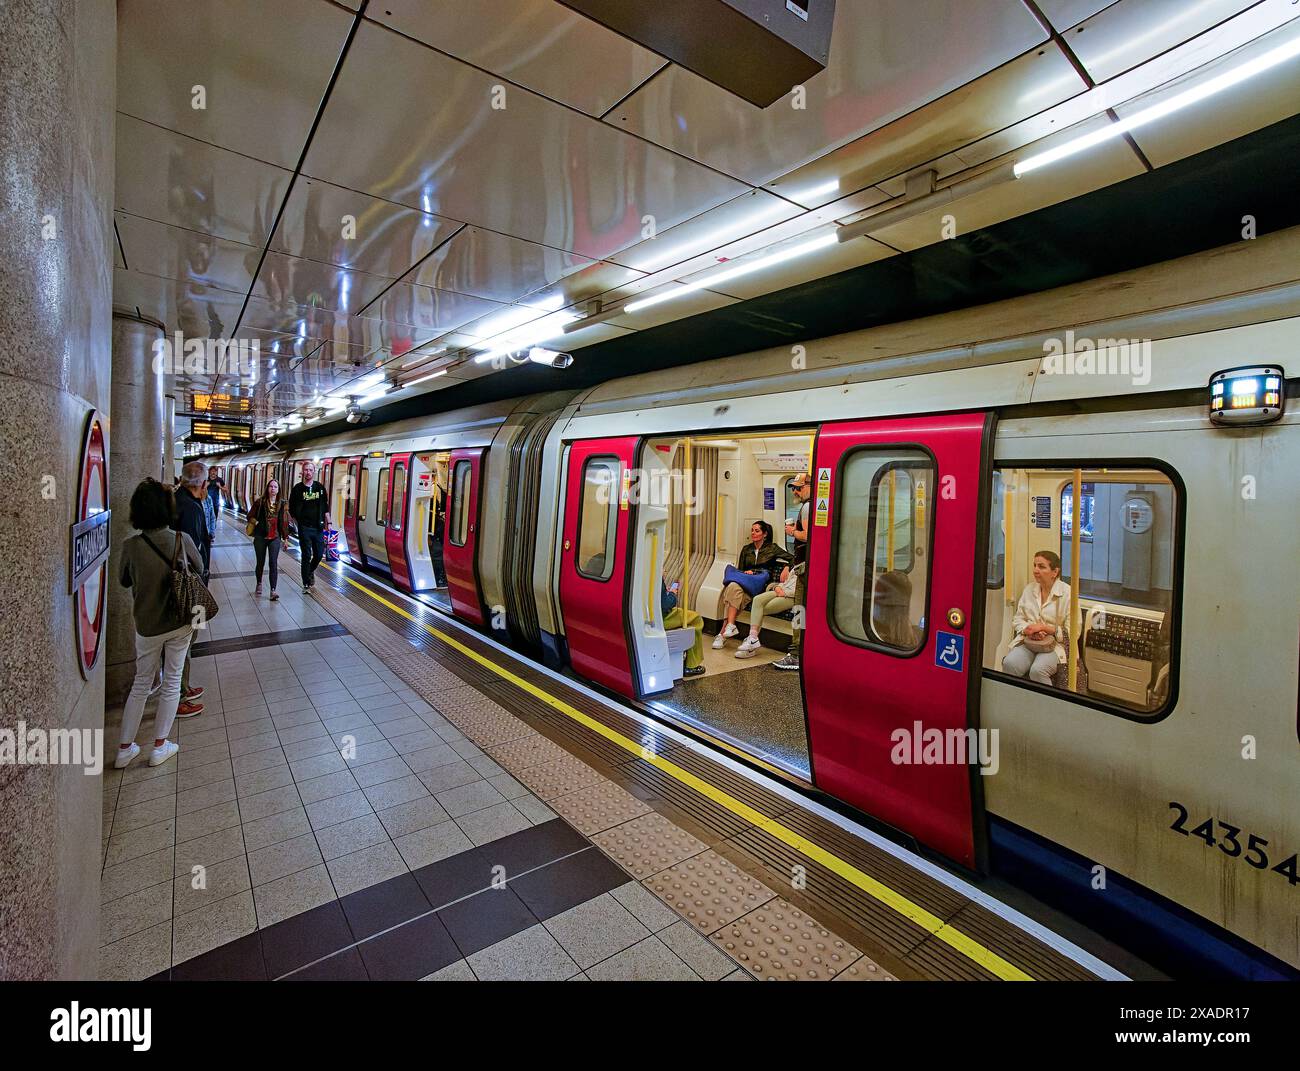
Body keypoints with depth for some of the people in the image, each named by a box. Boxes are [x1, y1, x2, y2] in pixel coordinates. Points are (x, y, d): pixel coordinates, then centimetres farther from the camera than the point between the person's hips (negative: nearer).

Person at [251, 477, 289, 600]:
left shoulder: (283, 503, 0)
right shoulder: (260, 502, -2)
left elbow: (285, 521, 4)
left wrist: (285, 538, 5)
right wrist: (256, 523, -6)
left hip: (275, 538, -1)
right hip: (260, 537, 1)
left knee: (274, 563, -8)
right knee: (260, 562, 14)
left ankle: (273, 591, -8)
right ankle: (259, 584, 38)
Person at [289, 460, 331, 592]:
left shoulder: (320, 487, 6)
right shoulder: (297, 488, -1)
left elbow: (326, 507, 11)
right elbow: (292, 510, 3)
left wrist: (328, 522, 7)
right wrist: (298, 524, 0)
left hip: (318, 527, 3)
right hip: (304, 528, -3)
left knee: (319, 554, 7)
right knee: (306, 556, -2)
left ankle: (311, 571, 38)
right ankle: (306, 585, 6)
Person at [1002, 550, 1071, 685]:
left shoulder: (1067, 593, -4)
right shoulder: (1029, 588, 11)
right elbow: (1017, 619, 13)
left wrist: (1044, 628, -14)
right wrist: (1028, 629, -8)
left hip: (1055, 645, -3)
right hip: (1027, 641, 4)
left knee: (1037, 670, -33)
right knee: (1009, 664, -27)